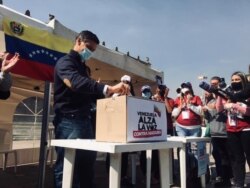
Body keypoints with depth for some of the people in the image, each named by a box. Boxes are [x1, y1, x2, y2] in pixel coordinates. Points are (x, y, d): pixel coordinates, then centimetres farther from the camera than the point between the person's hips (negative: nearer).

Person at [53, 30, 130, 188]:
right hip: (69, 121, -9)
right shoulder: (65, 62, -8)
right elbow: (74, 82, -31)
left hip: (85, 120, 9)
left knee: (87, 165, 14)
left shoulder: (82, 66, 20)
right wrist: (107, 88, -43)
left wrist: (110, 92, 10)